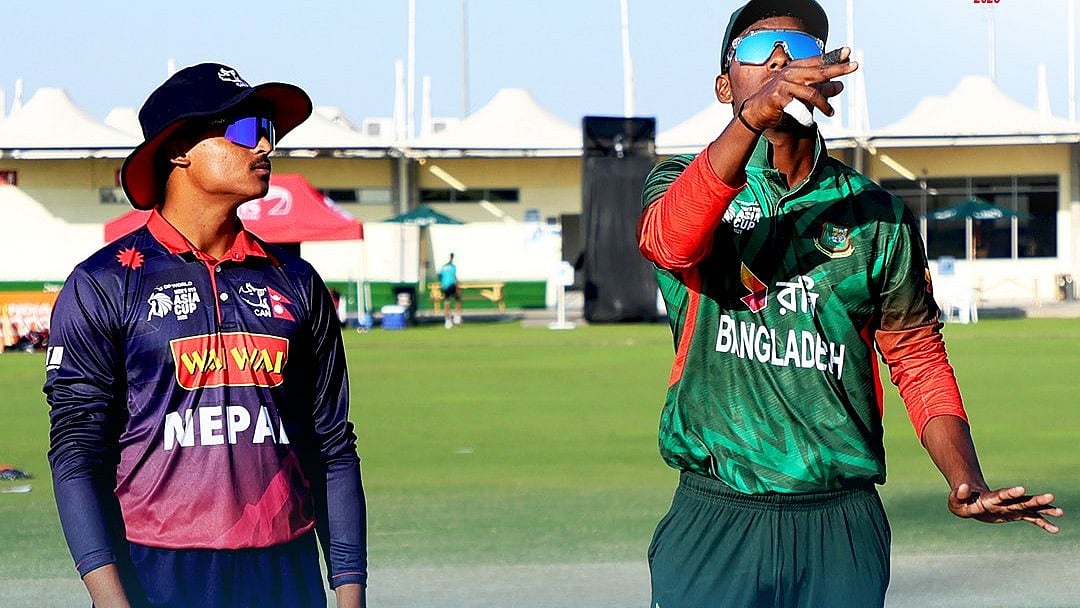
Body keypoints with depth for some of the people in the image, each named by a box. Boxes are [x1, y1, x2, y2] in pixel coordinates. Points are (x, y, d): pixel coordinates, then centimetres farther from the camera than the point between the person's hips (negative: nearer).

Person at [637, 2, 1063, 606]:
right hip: (715, 525, -1)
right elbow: (670, 240, -20)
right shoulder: (686, 182, 4)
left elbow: (917, 355, 12)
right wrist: (751, 119, -36)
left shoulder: (877, 215, 9)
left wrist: (967, 481, -6)